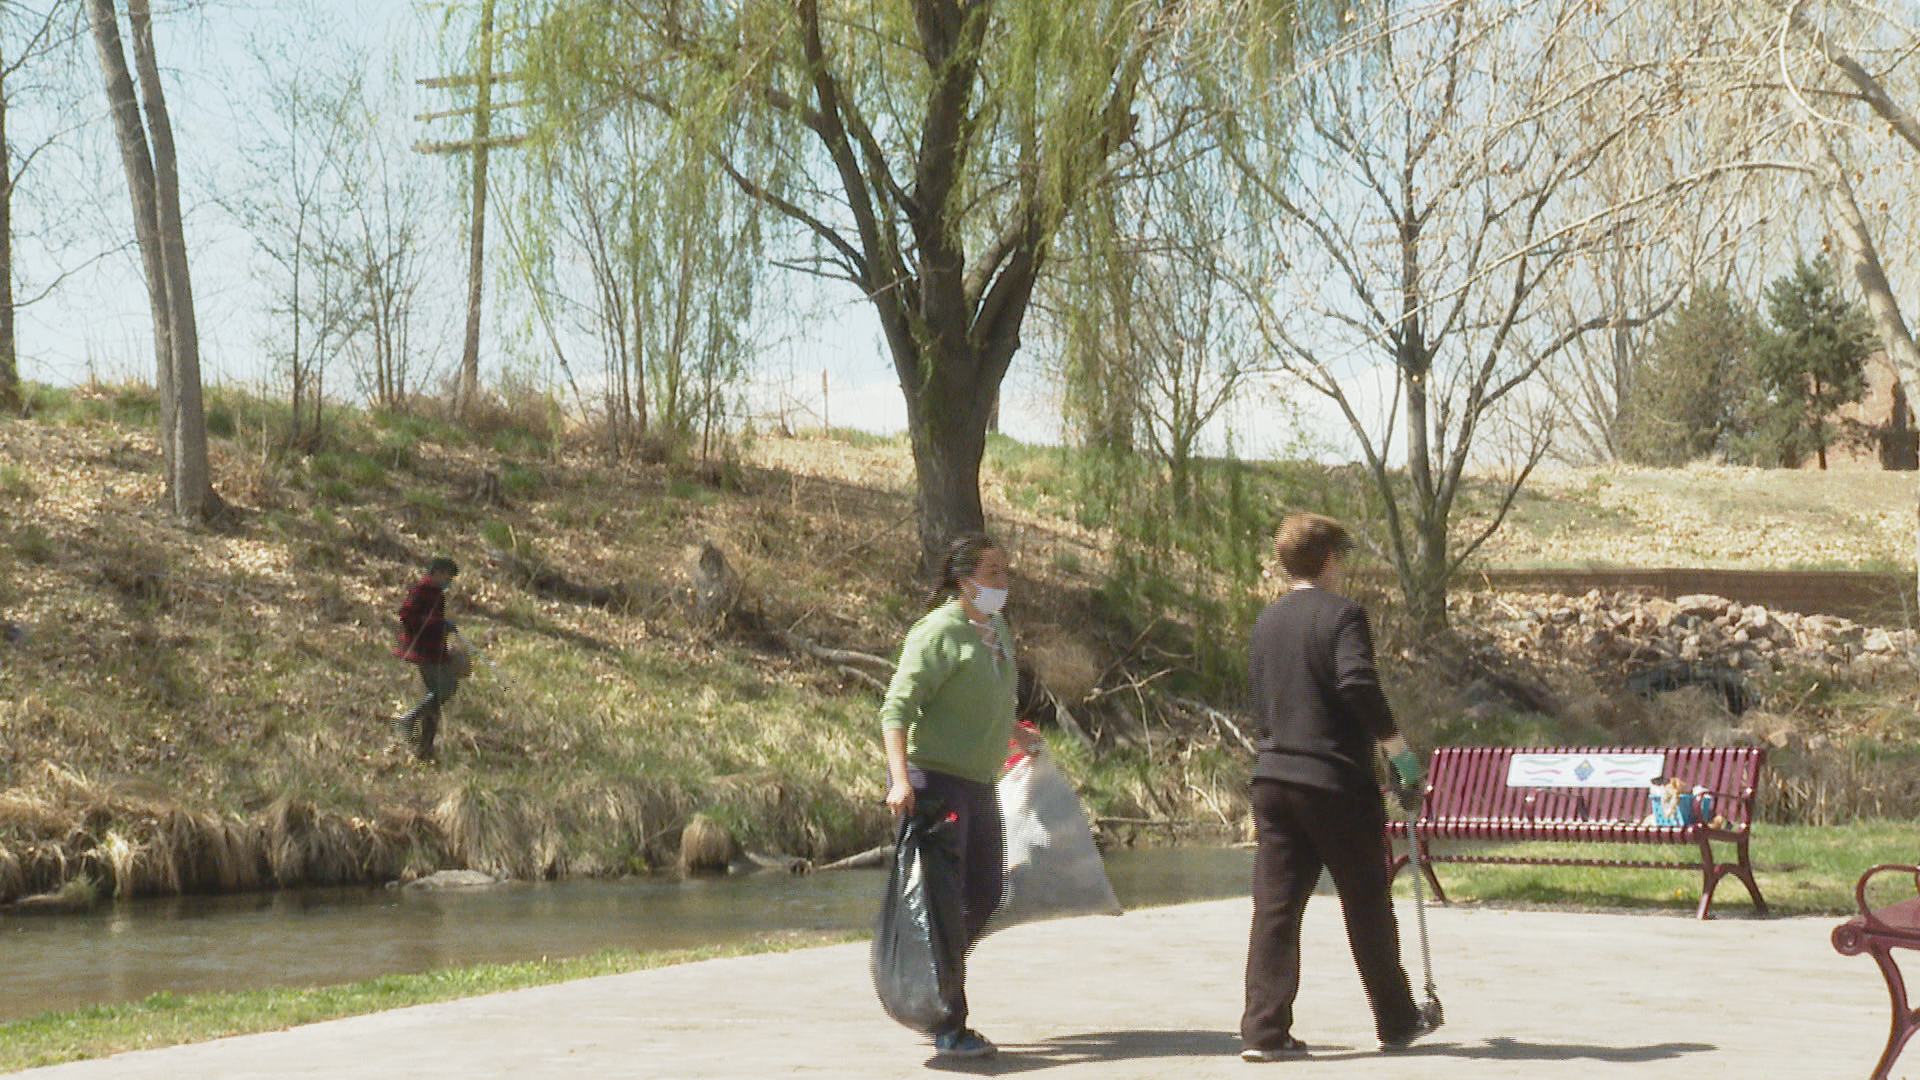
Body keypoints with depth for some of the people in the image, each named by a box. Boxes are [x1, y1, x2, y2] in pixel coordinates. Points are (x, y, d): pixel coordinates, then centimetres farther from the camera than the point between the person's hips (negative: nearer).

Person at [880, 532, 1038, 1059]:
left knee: (986, 898, 12)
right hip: (935, 779, -9)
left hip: (979, 784, 9)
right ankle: (948, 1028, 1)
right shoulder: (939, 632, -15)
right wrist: (900, 778, -31)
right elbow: (897, 708, -21)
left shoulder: (997, 629, 11)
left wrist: (1016, 734, 41)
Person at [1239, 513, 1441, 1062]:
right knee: (1368, 904, 8)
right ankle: (1398, 1021, 20)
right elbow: (1358, 684, -22)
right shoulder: (1342, 614, -9)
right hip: (1337, 780, -6)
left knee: (1275, 906, 2)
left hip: (1273, 776, 6)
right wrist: (1398, 749, -16)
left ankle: (1264, 1030, -4)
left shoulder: (1268, 621, 12)